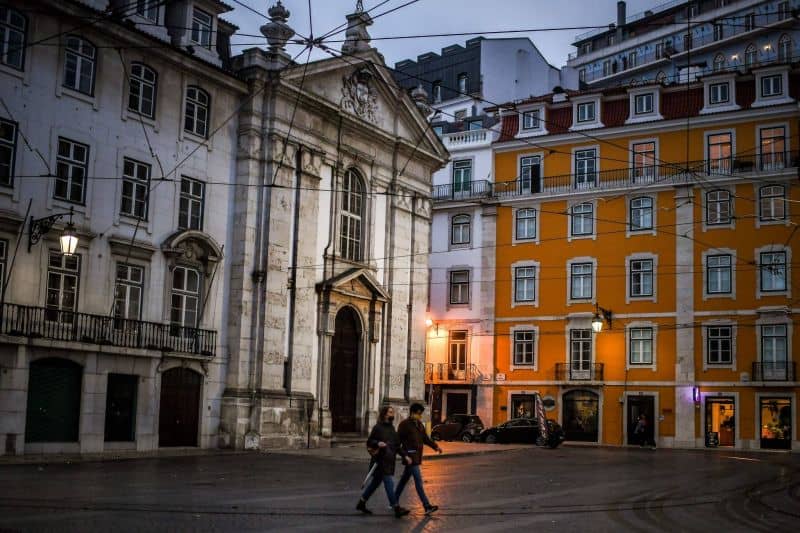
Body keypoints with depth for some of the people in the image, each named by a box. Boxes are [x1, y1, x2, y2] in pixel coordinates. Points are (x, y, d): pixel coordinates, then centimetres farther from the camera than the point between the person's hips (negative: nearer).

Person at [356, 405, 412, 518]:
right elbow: (369, 442, -5)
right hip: (381, 461, -8)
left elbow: (397, 445, 19)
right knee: (389, 483, -9)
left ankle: (361, 503, 25)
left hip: (389, 461, 8)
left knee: (375, 483, 14)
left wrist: (405, 455, 9)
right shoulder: (377, 428, -9)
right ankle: (396, 508, -7)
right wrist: (378, 443, -24)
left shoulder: (391, 428, 15)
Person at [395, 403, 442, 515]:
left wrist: (435, 446, 4)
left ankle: (394, 502, 28)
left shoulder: (419, 424, 16)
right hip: (410, 457, -8)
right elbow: (398, 440, -10)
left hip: (417, 456, 8)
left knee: (404, 480, 17)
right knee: (418, 481, -12)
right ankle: (427, 507, -15)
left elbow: (425, 438, 17)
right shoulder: (404, 425, -10)